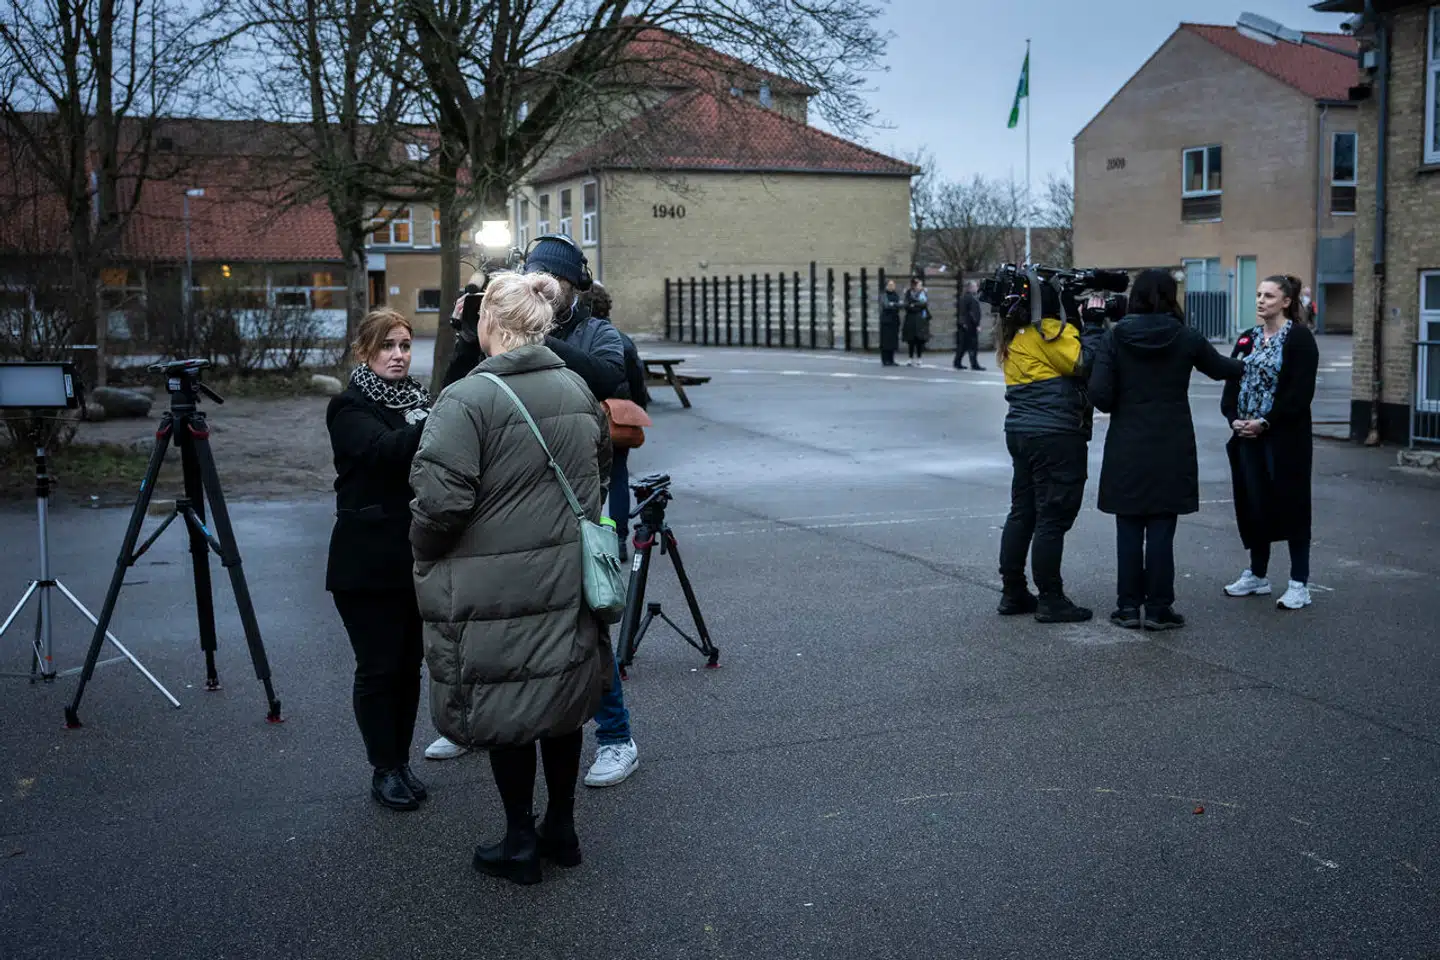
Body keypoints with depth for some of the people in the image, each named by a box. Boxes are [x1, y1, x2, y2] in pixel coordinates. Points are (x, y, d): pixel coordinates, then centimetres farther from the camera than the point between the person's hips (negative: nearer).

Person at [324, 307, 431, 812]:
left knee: (409, 666, 11)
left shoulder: (420, 401, 12)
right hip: (368, 561, -6)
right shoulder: (349, 408, -7)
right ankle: (384, 770, 13)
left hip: (418, 557, 6)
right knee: (378, 668, 1)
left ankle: (401, 763, 23)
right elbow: (384, 448, -29)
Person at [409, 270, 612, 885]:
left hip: (495, 592, -6)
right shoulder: (577, 390, 6)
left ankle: (520, 842, 18)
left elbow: (440, 502, -21)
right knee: (562, 700, 18)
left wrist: (424, 556, -3)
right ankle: (561, 828, 29)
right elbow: (601, 475, 17)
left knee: (505, 713, 7)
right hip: (568, 578, 7)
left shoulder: (466, 401, -17)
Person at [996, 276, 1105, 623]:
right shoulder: (1050, 331, -12)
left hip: (1020, 432, 9)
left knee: (1022, 512, 13)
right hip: (1055, 435, -9)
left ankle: (1013, 594, 19)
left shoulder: (1015, 335, 14)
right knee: (1052, 517, -4)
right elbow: (1085, 363, -19)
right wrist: (1093, 327, -4)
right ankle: (1051, 600, 0)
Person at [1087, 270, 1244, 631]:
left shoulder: (1115, 337, -4)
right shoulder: (1187, 338, -2)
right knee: (1161, 530, 3)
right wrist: (1244, 366, 39)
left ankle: (1129, 606, 12)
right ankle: (1158, 609, 8)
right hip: (1171, 450, 0)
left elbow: (1099, 394, -11)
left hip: (1127, 449, 0)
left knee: (1129, 529, 8)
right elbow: (1219, 368, 16)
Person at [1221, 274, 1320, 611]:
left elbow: (1301, 392, -14)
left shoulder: (1299, 338, -6)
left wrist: (1265, 422, -18)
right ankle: (1257, 575, 23)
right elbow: (1232, 383, 12)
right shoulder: (1247, 339, 13)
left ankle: (1300, 584, 3)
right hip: (1248, 437, 6)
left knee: (1290, 505, -2)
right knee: (1254, 505, 10)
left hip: (1285, 438, -6)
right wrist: (1234, 418, -5)